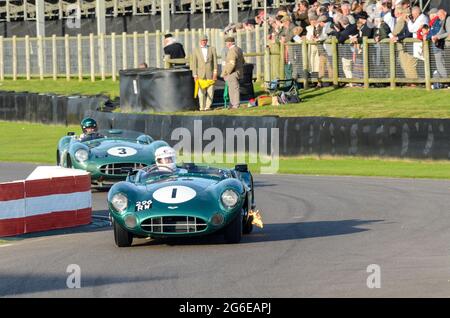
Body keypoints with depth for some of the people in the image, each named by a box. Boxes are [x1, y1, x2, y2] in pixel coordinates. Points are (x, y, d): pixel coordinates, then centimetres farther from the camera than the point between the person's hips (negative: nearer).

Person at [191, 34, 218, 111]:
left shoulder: (212, 49, 5)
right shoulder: (196, 50, 4)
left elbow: (215, 62, 1)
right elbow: (194, 64, 4)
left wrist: (215, 73, -7)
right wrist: (195, 75, -3)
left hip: (210, 74, 0)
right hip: (200, 75, 0)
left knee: (210, 91, -3)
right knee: (201, 92, -4)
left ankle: (208, 106, 5)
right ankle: (202, 106, 4)